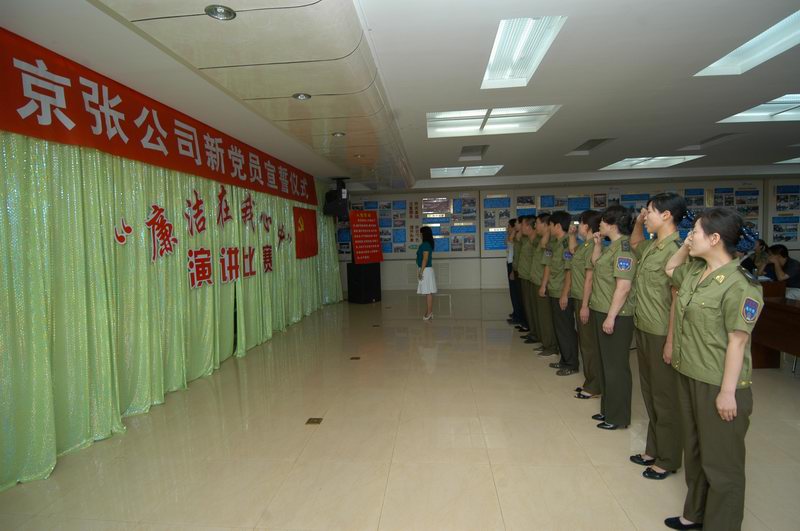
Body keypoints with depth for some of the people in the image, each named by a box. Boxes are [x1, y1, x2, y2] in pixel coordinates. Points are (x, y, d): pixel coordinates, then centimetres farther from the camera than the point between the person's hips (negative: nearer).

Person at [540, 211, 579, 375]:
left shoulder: (568, 243, -16)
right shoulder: (553, 244, 10)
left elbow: (569, 271, -19)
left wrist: (565, 294, -20)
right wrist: (543, 286, 13)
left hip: (563, 294, -8)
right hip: (553, 292, 8)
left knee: (566, 329, 1)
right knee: (558, 327, 15)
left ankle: (572, 364, 13)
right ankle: (564, 360, 28)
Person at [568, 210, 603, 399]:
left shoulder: (592, 246, -17)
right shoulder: (585, 245, 9)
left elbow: (589, 278, -20)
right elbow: (573, 250, 34)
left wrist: (585, 305, -20)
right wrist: (572, 235, 20)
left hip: (585, 301, -10)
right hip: (579, 298, 10)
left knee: (590, 343, 0)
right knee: (585, 342, 17)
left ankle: (595, 387, 12)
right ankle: (590, 382, 28)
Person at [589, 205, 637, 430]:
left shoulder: (623, 248, -18)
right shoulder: (613, 246, 11)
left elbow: (623, 287, -24)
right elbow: (596, 263, 29)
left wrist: (611, 317, -23)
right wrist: (598, 243, 15)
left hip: (616, 316, -10)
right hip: (603, 312, 10)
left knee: (616, 366, 2)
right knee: (607, 363, 18)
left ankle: (618, 417, 16)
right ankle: (608, 408, 32)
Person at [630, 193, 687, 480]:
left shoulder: (675, 251, -19)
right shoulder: (651, 246, 6)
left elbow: (678, 300, -20)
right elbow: (634, 243, 32)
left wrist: (671, 341, -20)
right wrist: (638, 223, 13)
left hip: (661, 334, -8)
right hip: (643, 329, 8)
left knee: (665, 398, 7)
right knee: (650, 393, 18)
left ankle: (668, 459, 23)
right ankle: (654, 449, 34)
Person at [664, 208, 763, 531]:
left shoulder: (738, 285, -20)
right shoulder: (694, 271, 4)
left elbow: (737, 341, -20)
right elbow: (669, 269, 27)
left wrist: (728, 392, -19)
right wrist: (685, 247, 9)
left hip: (718, 385, -9)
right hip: (688, 375, 9)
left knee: (721, 462, 8)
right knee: (694, 452, 23)